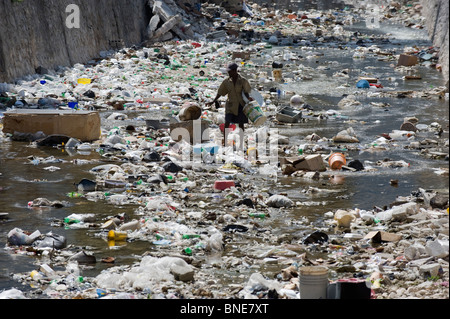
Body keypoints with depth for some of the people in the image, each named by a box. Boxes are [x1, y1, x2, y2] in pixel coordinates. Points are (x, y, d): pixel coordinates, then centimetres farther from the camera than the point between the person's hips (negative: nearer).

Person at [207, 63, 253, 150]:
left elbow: (246, 92, -7)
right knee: (227, 123, -9)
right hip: (231, 105, 2)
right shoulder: (227, 81, 2)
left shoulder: (243, 80, -5)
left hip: (241, 105, -2)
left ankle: (241, 145, 14)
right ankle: (225, 143, -7)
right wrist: (213, 102, 2)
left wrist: (248, 98, -29)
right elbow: (220, 93, 7)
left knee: (241, 124, 4)